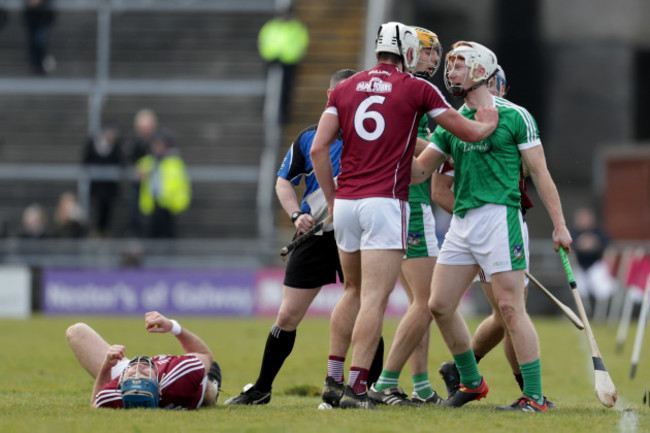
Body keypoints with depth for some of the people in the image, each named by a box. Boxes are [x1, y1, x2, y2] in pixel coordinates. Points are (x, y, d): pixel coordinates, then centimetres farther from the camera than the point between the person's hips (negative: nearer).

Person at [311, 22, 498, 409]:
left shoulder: (345, 89, 11)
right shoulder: (417, 90, 1)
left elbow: (319, 149, 4)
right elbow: (469, 132, 7)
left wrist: (332, 199, 12)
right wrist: (489, 122, 29)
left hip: (345, 203, 5)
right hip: (385, 203, -5)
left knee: (356, 292, 21)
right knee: (374, 300, -8)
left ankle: (332, 377, 19)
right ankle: (356, 388, -14)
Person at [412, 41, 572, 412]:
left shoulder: (514, 116, 0)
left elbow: (540, 173, -1)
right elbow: (418, 172, 16)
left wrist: (560, 225, -5)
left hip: (500, 217, -7)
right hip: (462, 223, 7)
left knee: (511, 308, -11)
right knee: (440, 305, 4)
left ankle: (535, 397, -8)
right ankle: (472, 382, 21)